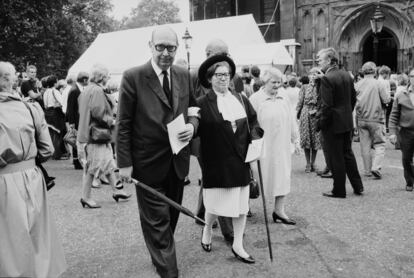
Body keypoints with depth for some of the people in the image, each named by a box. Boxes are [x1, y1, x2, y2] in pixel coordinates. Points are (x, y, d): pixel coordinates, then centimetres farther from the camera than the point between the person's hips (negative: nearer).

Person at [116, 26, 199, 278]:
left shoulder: (184, 75, 5)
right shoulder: (133, 77, -11)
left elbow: (193, 109, 14)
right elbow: (124, 125, -9)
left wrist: (192, 125, -9)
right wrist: (124, 163, -11)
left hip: (178, 161, 5)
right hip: (148, 163, -5)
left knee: (172, 216, 19)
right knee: (157, 220, 3)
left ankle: (160, 255, 42)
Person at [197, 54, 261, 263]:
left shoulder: (241, 100, 7)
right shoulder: (203, 103, -9)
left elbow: (253, 121, 13)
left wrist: (254, 139, -1)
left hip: (240, 161, 5)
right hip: (216, 163, -5)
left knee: (241, 204, 9)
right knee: (216, 203, 6)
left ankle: (238, 246, 24)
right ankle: (207, 229, 39)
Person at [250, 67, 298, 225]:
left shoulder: (284, 100, 10)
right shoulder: (255, 99, -7)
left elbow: (292, 123, 15)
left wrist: (295, 141, 13)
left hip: (282, 147, 5)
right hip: (263, 147, -5)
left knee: (282, 177, 5)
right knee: (261, 177, 3)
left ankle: (279, 210, 14)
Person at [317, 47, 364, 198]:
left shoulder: (326, 78, -18)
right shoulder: (347, 75, 7)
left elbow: (327, 105, -21)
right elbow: (353, 98, 13)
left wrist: (322, 122, -11)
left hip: (333, 124, -8)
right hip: (347, 122, 8)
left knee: (336, 158, 3)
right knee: (348, 153, 19)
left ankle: (339, 191, 13)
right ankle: (358, 186, 26)